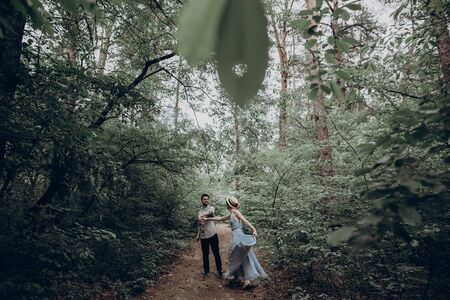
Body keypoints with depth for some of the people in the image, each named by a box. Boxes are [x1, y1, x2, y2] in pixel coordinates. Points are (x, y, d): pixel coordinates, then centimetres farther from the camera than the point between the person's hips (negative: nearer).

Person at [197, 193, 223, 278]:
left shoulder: (211, 208, -1)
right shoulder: (200, 211, 14)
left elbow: (209, 212, -28)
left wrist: (200, 216, -41)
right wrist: (198, 235, 13)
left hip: (212, 235, -4)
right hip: (203, 236, 4)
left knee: (216, 253, 1)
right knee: (205, 254, 11)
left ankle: (219, 270, 13)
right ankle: (206, 270, 26)